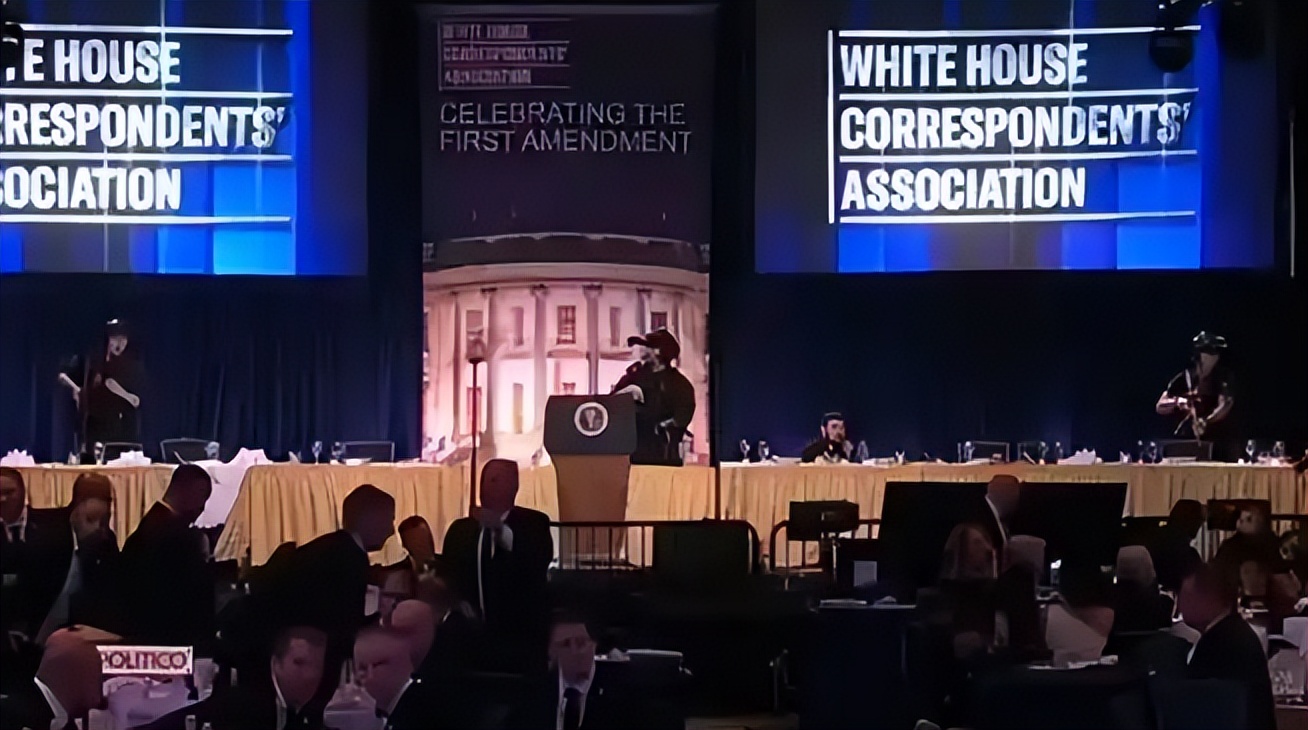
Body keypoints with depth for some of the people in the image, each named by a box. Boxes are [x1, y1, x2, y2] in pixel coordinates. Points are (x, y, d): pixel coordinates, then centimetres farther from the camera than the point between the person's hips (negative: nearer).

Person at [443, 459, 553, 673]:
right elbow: (449, 579, 14)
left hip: (520, 638, -3)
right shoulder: (460, 529, 13)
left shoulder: (534, 522, 1)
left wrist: (502, 530, -35)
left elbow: (541, 560, -20)